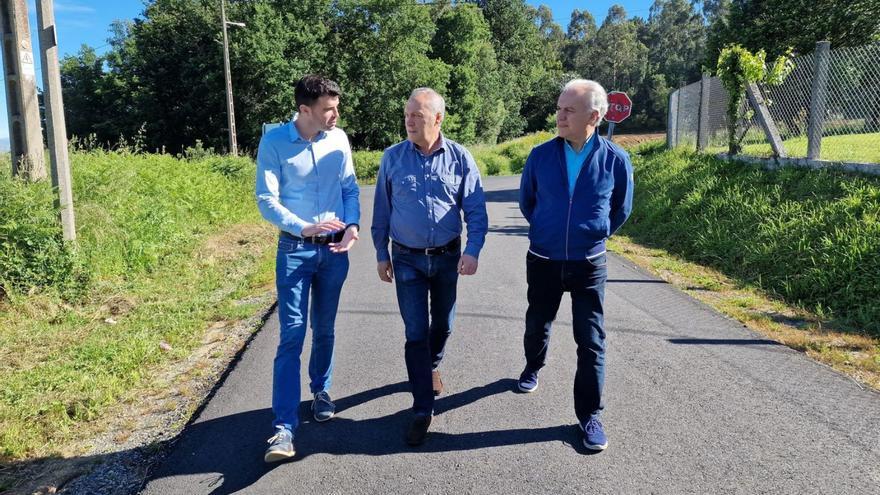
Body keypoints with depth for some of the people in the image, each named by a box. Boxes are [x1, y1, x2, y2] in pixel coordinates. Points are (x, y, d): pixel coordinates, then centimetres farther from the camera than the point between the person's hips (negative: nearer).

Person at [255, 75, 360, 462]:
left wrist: (353, 225, -11)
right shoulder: (274, 142, -10)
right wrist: (304, 228, -24)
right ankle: (284, 428, -3)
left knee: (324, 329, 15)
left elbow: (350, 188, 6)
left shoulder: (338, 139, 1)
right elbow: (266, 200, -11)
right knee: (292, 335, -7)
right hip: (295, 249, -3)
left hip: (335, 249, 4)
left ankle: (320, 390, 37)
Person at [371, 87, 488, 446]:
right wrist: (381, 255, 4)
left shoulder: (460, 158, -6)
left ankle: (430, 367, 48)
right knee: (416, 332, -2)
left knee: (442, 324, 17)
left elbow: (476, 210, -5)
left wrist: (472, 251, -18)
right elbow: (381, 211, 3)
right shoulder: (392, 158, -3)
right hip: (407, 259, -1)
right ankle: (422, 410, 8)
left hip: (448, 257, 1)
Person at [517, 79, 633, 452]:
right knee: (537, 324, 20)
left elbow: (620, 210, 8)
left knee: (591, 341, 1)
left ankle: (590, 415, 14)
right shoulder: (541, 155, -7)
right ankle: (532, 368, 50)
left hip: (588, 265, -1)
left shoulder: (615, 160, -10)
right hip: (543, 262, 2)